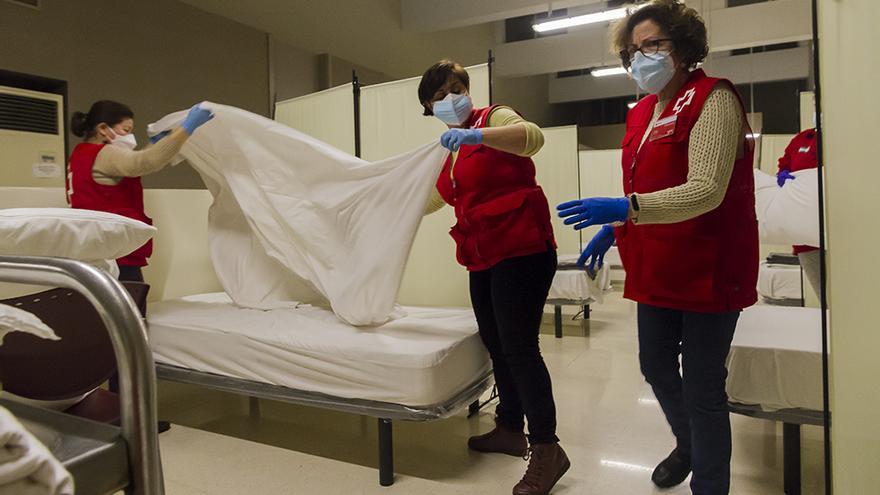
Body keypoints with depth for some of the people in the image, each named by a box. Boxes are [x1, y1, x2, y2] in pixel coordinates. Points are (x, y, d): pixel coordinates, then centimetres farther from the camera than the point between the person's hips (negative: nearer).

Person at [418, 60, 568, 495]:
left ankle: (547, 448, -1)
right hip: (483, 257, 8)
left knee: (518, 346, -10)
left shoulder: (493, 117, -3)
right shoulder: (452, 148, 19)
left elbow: (533, 137, -25)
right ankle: (510, 428, 27)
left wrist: (477, 135, -38)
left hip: (521, 249, -8)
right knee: (496, 345, 12)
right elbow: (436, 196, 32)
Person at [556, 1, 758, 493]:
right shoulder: (641, 113, 12)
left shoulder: (713, 99, -12)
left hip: (707, 266, -8)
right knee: (656, 367, 19)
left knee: (702, 385, 3)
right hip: (657, 265, 8)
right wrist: (614, 229, 11)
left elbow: (706, 191, -24)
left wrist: (623, 208, -34)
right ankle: (689, 446, 47)